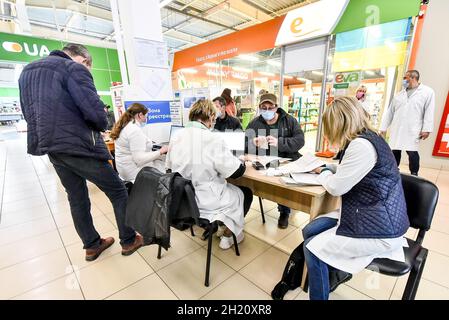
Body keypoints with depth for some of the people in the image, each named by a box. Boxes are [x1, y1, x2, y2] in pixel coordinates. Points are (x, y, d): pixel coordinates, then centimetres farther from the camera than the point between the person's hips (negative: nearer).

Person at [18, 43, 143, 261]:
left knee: (77, 198, 16)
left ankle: (92, 245, 28)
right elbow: (95, 112, -20)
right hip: (80, 146, -8)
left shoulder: (27, 72, 17)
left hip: (51, 147, 8)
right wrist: (101, 125, 1)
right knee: (118, 192, 4)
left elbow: (29, 113, 17)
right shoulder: (74, 69, -9)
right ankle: (128, 241, 15)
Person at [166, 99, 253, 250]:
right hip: (206, 202, -6)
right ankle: (228, 235, 27)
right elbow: (236, 172, -17)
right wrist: (241, 163, 5)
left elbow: (170, 166, 7)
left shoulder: (176, 137, -4)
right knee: (246, 193, 19)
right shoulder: (213, 139, -22)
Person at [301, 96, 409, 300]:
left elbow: (335, 187, -19)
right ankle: (337, 270, 30)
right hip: (367, 215, 9)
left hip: (377, 228, -9)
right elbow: (346, 171, 24)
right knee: (309, 231, 6)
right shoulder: (363, 139, 8)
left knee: (313, 249, -8)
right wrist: (326, 168, 12)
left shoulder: (361, 145, -24)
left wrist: (324, 174, 0)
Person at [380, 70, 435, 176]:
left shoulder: (428, 92, 6)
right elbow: (389, 112, 14)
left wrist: (426, 129, -11)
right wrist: (383, 128, 9)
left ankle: (414, 175, 9)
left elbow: (429, 112, -2)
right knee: (394, 152, 4)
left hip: (413, 131, -3)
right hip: (396, 130, 4)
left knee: (412, 153, -5)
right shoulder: (399, 95, 16)